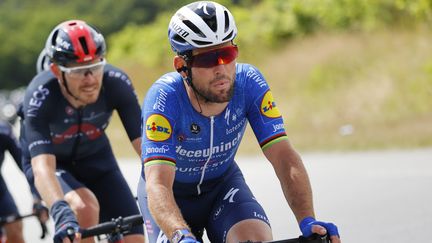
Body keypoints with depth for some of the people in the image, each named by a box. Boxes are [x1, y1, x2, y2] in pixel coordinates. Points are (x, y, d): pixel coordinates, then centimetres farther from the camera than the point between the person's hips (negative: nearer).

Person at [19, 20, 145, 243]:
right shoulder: (40, 96, -35)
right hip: (50, 162, -3)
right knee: (84, 208, -34)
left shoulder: (117, 83, -28)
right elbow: (43, 166, -45)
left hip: (96, 159, 3)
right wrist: (61, 213, -62)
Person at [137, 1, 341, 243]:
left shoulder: (249, 83, -24)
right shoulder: (165, 97, -32)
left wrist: (308, 221, -44)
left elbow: (284, 158, -27)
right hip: (173, 191, -1)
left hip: (223, 183, 1)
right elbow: (158, 185, -41)